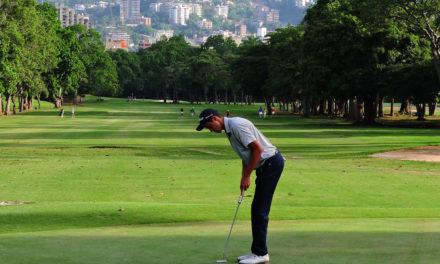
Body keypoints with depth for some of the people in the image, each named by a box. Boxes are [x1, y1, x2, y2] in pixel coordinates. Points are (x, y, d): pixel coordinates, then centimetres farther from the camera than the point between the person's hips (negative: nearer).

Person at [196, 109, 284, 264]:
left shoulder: (237, 125, -19)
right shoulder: (229, 129, 14)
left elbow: (257, 149, -22)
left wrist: (247, 175, -14)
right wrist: (244, 177, 12)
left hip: (271, 162, -10)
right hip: (265, 165, 10)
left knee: (259, 210, -8)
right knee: (257, 209, 11)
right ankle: (257, 251, 16)